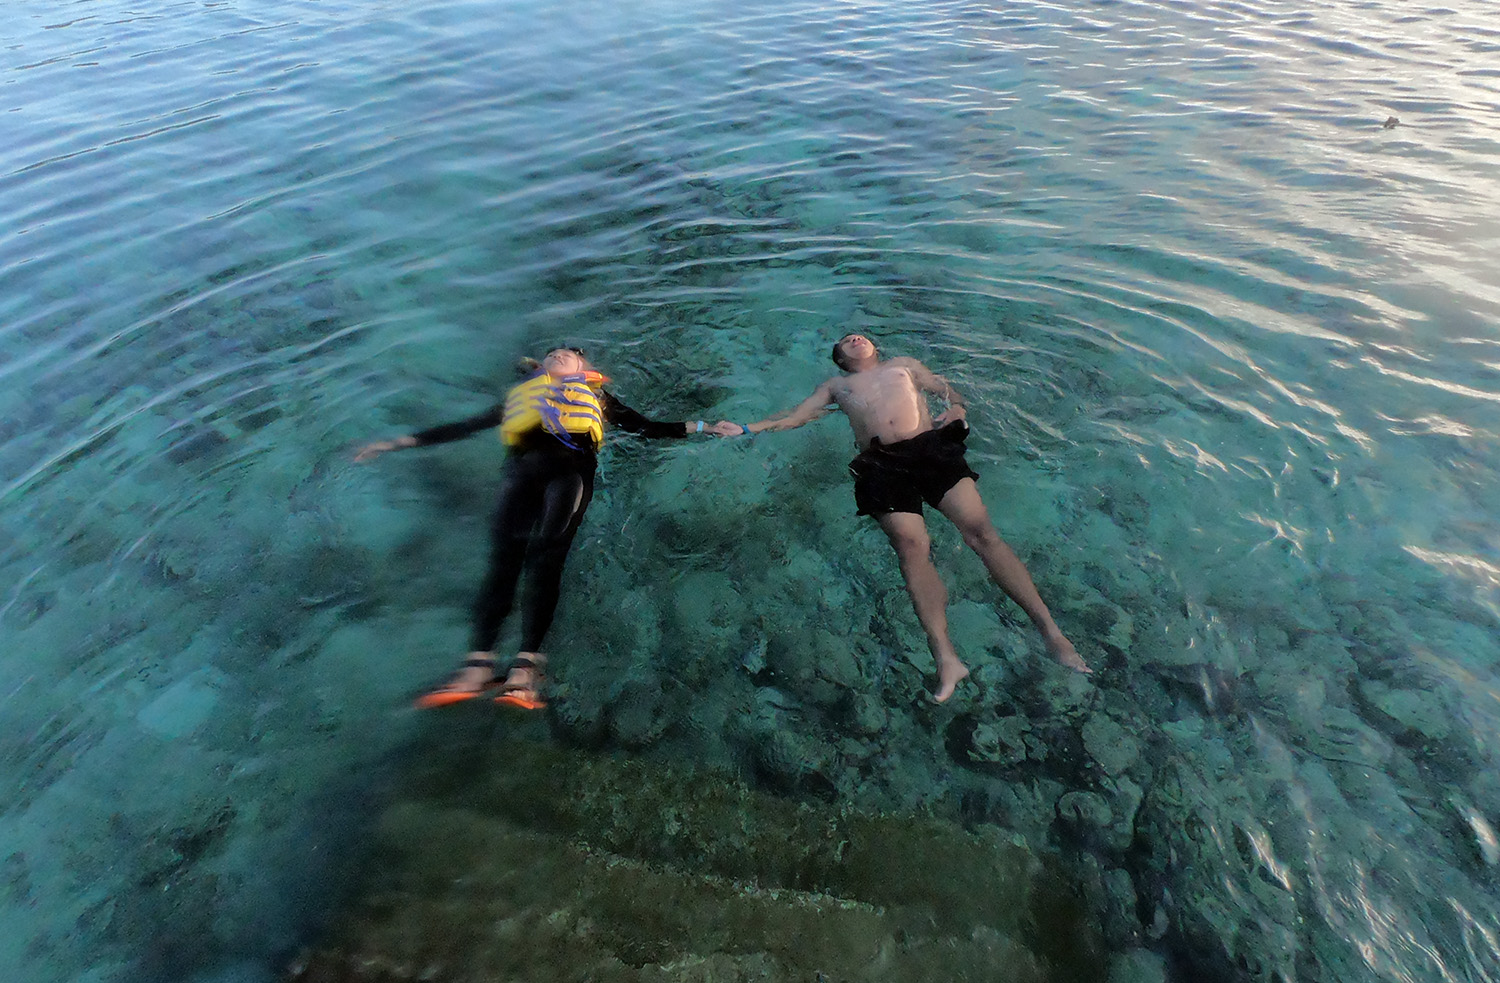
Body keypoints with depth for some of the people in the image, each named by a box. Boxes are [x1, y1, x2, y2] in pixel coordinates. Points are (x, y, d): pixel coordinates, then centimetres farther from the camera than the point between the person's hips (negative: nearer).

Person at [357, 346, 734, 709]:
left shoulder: (594, 395, 35)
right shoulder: (522, 395, 38)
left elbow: (646, 427, 28)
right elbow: (466, 426, 35)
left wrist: (702, 427, 20)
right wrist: (400, 442, 30)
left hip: (571, 464, -2)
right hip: (524, 465, 2)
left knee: (546, 556, -23)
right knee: (505, 554, -19)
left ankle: (526, 666, -31)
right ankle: (479, 664, -28)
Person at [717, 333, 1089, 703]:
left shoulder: (905, 364, 34)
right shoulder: (836, 386, 31)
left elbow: (947, 389, 30)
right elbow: (795, 416, 23)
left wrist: (956, 409, 6)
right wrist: (747, 428, 10)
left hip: (933, 447, 1)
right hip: (882, 462, -1)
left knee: (980, 529, -20)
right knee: (911, 545, -26)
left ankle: (1051, 631, -21)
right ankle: (946, 658, -33)